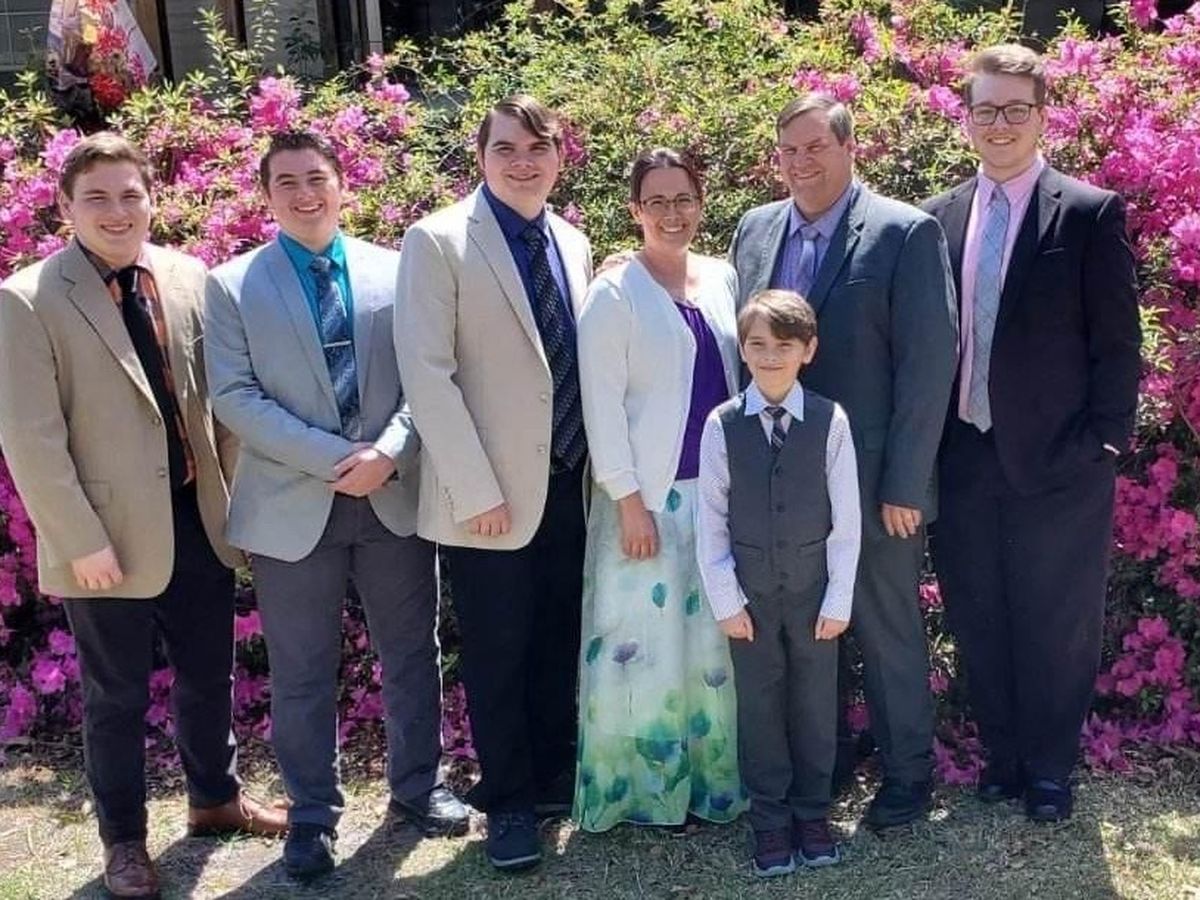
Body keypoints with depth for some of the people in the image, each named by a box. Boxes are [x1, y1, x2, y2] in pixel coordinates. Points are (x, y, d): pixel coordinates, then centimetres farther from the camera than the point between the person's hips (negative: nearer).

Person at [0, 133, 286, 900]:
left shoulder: (190, 279, 3)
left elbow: (220, 398, 8)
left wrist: (237, 495, 6)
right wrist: (83, 541, -15)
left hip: (201, 521, 5)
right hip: (112, 536, -4)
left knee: (210, 675, 19)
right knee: (117, 697, 11)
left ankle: (216, 799, 42)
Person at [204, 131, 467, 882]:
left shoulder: (395, 271, 6)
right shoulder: (234, 285, 2)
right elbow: (234, 396, -7)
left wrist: (389, 451, -15)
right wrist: (331, 458, -16)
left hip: (396, 493, 2)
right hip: (294, 503, -1)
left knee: (412, 653, 14)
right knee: (302, 672, 8)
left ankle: (417, 785, 33)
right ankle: (314, 813, 25)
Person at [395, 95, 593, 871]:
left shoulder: (575, 244, 10)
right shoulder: (438, 241, -8)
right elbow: (426, 373, -14)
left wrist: (601, 462, 8)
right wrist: (476, 488, -17)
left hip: (571, 482, 5)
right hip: (493, 492, -5)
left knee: (560, 646, 15)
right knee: (499, 656, 7)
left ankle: (556, 780, 33)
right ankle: (509, 801, 24)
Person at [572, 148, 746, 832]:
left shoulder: (723, 278, 7)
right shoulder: (614, 293, -7)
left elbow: (742, 379, 10)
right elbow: (603, 404, -10)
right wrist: (629, 499, -14)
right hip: (650, 493, -5)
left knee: (717, 638, 12)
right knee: (647, 638, 3)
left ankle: (714, 773, 27)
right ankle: (645, 785, 18)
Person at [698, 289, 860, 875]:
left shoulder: (830, 421, -8)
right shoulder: (722, 424, -6)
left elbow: (847, 518, -5)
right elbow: (710, 519, -3)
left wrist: (839, 599, -5)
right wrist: (726, 599, -4)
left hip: (814, 584, 0)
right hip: (750, 588, 1)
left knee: (815, 701, 10)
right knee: (759, 703, 9)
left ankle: (812, 813, 28)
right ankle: (770, 820, 23)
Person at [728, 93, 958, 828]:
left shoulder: (908, 233, -9)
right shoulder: (754, 230, 7)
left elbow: (930, 361, -12)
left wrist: (904, 484, -14)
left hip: (872, 483, -5)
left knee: (889, 632, 10)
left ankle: (907, 775, 28)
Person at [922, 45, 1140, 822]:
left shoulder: (1091, 214, -5)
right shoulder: (940, 218, 6)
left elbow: (1117, 342, -5)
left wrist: (1107, 442, -9)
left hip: (1058, 463, -3)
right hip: (966, 461, 4)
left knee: (1058, 626, 9)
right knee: (980, 625, 13)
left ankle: (1049, 768, 27)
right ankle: (1003, 756, 31)